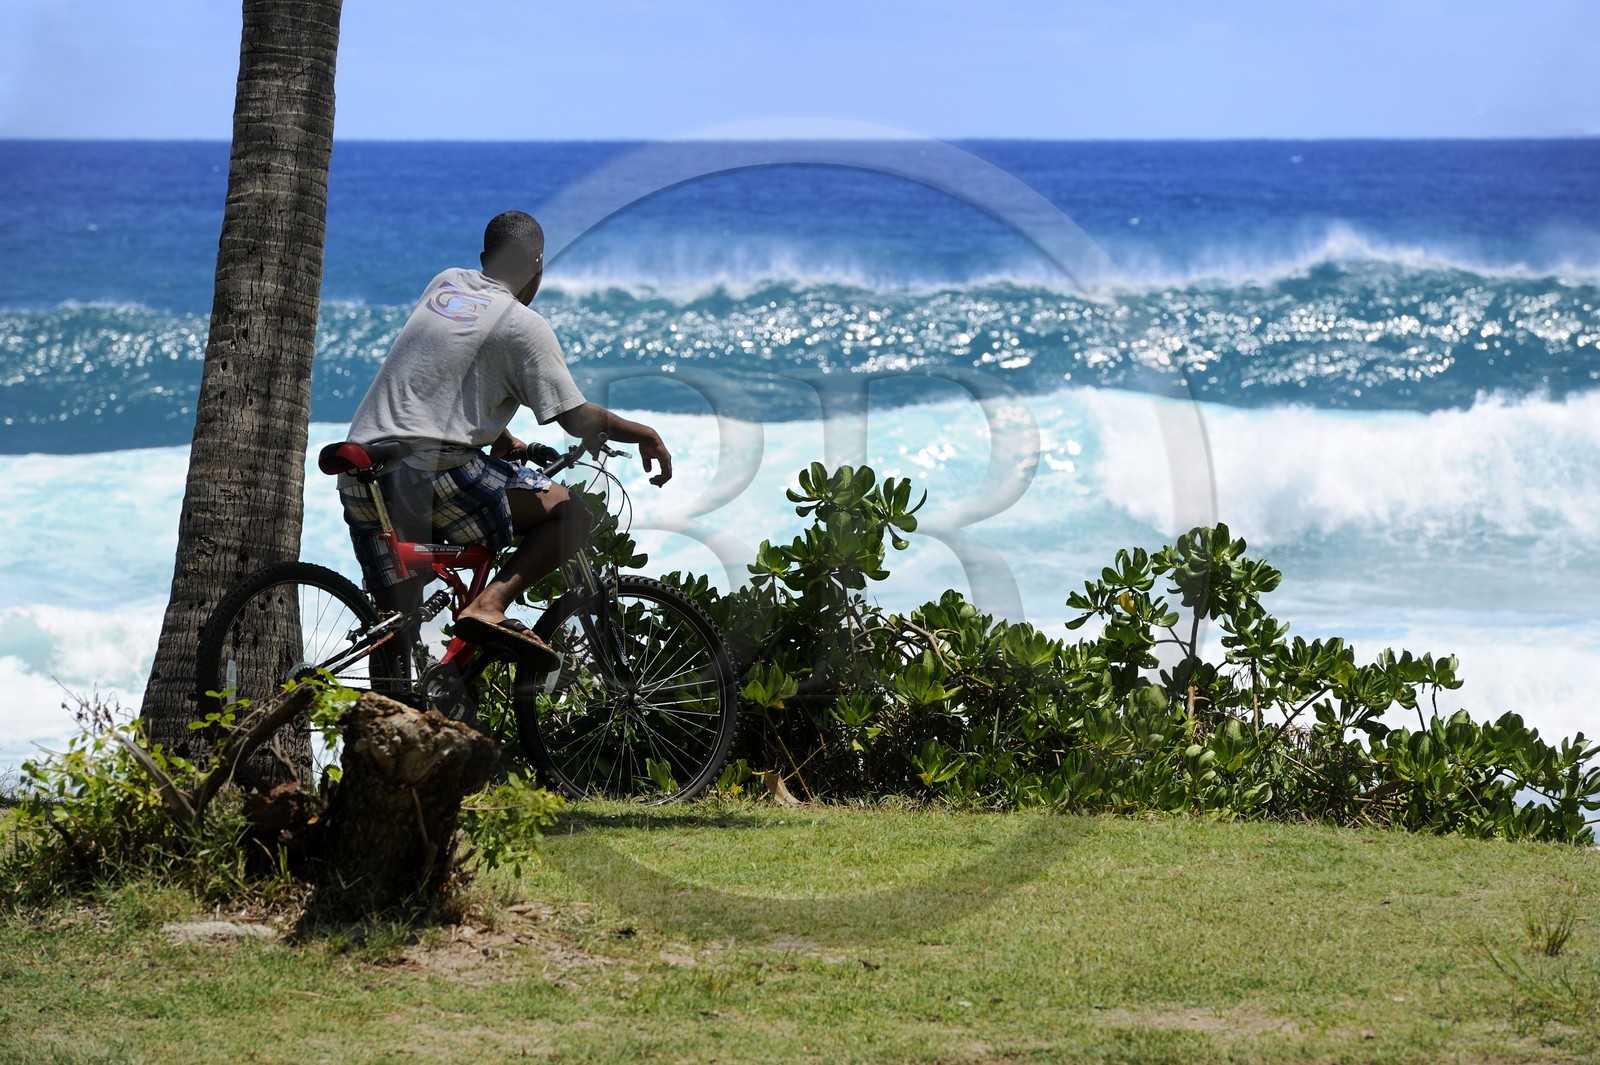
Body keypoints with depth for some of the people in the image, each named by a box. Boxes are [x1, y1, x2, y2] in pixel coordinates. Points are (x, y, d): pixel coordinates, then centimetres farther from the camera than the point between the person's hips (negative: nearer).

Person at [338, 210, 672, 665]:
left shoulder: (446, 283, 19)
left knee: (396, 620, 14)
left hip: (357, 475, 7)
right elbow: (578, 419, -2)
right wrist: (643, 434, 14)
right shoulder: (524, 326, -1)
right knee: (572, 516, 1)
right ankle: (489, 606, -18)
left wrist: (502, 439, 41)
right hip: (429, 473, -7)